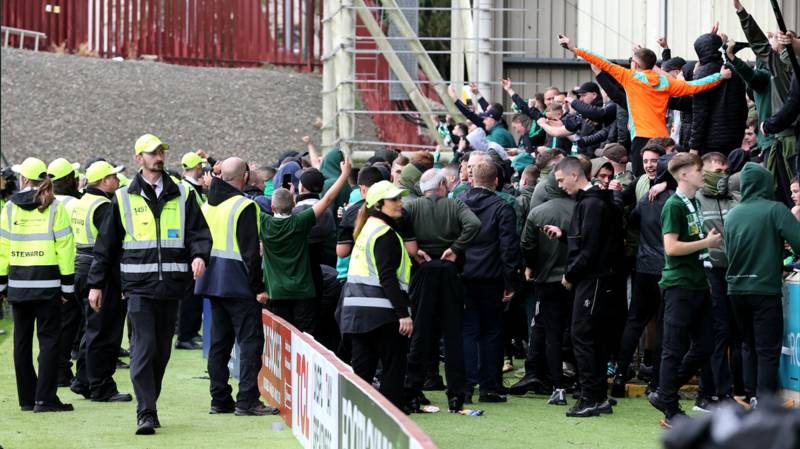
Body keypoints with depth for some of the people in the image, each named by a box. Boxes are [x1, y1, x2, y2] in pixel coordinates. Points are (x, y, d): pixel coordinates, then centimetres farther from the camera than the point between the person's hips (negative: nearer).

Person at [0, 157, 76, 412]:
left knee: (22, 341, 11)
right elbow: (65, 247, -5)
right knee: (49, 339, 0)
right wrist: (68, 284, 0)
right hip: (47, 283, -3)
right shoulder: (54, 207, -4)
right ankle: (45, 398, -8)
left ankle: (27, 398, 14)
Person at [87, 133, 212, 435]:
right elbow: (106, 244, 9)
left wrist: (199, 255, -14)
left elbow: (199, 232, 8)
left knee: (162, 351, 10)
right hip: (138, 286, -3)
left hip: (171, 286, 3)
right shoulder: (124, 199, 5)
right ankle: (146, 413, -11)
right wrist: (96, 283, 8)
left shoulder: (181, 196, 10)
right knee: (143, 349, -11)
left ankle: (149, 406, 24)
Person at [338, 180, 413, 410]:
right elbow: (388, 277, -18)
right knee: (394, 365, -1)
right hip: (380, 310, -9)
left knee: (362, 365, 10)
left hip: (356, 308, 9)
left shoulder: (367, 229, 17)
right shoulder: (385, 234, -11)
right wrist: (403, 314, -20)